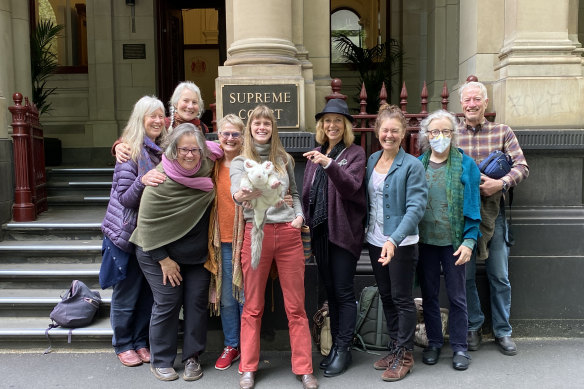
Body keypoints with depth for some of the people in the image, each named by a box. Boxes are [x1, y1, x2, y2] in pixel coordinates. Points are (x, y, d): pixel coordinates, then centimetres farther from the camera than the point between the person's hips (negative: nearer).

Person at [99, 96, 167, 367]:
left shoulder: (163, 151, 6)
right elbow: (125, 199, -14)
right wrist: (143, 181, -30)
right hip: (128, 233, -5)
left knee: (148, 292, 12)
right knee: (126, 293, 6)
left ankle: (141, 342, 28)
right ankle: (123, 345, 25)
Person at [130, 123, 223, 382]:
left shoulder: (207, 171, -6)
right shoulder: (160, 179, -18)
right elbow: (147, 222, -14)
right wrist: (163, 259, -14)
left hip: (197, 254, 4)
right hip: (160, 253, -4)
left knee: (197, 302, 4)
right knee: (168, 302, -3)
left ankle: (192, 357, 21)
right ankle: (160, 361, 16)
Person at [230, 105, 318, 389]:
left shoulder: (284, 159, 13)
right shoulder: (240, 161, 4)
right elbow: (236, 192, -15)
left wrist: (300, 214, 3)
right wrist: (243, 195, -39)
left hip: (288, 233, 2)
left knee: (296, 306, 5)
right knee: (253, 306, 5)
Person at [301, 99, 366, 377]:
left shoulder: (355, 153, -2)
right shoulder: (315, 155, 13)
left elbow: (351, 187, -18)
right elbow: (307, 193, 14)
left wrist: (329, 164, -31)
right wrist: (306, 223, 8)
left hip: (344, 230, -5)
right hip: (320, 230, 5)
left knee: (343, 291, -1)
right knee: (330, 290, 12)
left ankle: (343, 350, 10)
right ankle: (335, 344, 23)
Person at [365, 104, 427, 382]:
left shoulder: (412, 166, -12)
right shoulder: (372, 160, 7)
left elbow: (416, 208, -19)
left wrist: (394, 239, -29)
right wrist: (368, 232, 6)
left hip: (401, 243, -6)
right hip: (375, 241, 6)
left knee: (402, 299, 4)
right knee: (386, 297, 16)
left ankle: (404, 356, 19)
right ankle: (394, 349, 31)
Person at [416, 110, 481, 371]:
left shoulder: (466, 165, -1)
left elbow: (473, 206, -3)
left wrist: (469, 241, -11)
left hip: (454, 241, -2)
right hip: (424, 240, 2)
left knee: (457, 296, 7)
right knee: (429, 294, 12)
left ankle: (459, 347, 22)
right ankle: (433, 343, 27)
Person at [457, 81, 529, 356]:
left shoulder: (503, 132, 5)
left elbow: (522, 166, 0)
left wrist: (501, 183, -19)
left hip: (493, 213, 0)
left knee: (499, 276, 8)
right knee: (465, 275, 8)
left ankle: (503, 331, 24)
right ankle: (473, 327, 25)